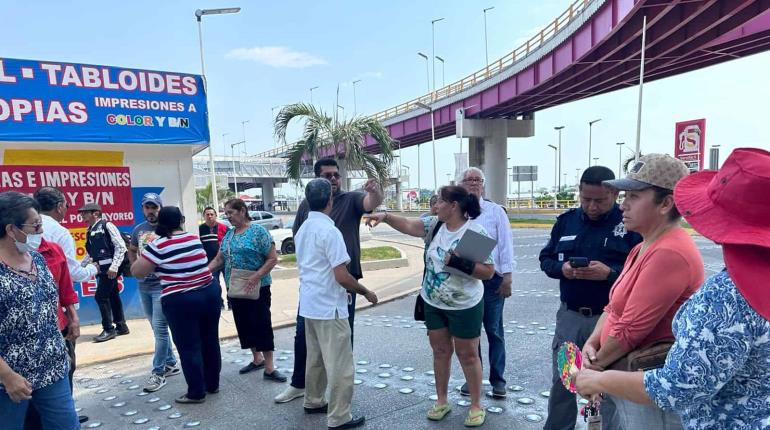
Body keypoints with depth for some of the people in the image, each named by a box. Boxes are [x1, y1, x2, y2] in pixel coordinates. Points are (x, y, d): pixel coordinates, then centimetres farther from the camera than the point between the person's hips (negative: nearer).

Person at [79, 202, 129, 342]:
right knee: (112, 296, 13)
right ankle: (121, 326, 22)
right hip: (102, 268, 8)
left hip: (109, 268, -8)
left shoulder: (107, 226, -9)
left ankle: (108, 329, 3)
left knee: (101, 296, -7)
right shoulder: (90, 232, 14)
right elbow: (91, 254, 22)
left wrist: (114, 266, -20)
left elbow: (121, 246, -15)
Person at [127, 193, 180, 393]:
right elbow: (131, 251, 23)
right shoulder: (138, 230, 8)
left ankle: (158, 373, 5)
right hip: (143, 286, 6)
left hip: (162, 285, -6)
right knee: (158, 328, 15)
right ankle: (171, 364, 29)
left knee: (159, 329, -5)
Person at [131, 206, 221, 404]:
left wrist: (142, 255, 14)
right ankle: (213, 384, 30)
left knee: (189, 348, 6)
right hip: (210, 293, 6)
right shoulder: (195, 239, 6)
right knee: (210, 341, 16)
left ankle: (196, 393, 16)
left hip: (181, 302, -6)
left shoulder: (158, 245, -11)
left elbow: (136, 272, -6)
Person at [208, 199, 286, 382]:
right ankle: (257, 359, 30)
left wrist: (257, 276, -24)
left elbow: (273, 258, -13)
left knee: (261, 325, -3)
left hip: (257, 289, -7)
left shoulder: (258, 231, -10)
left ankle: (269, 368, 4)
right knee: (244, 325, 13)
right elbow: (219, 259, 12)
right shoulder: (228, 234, 9)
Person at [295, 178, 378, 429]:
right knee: (339, 365, 1)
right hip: (329, 307, -9)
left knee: (315, 358, 21)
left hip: (309, 304, 9)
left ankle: (313, 402, 35)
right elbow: (342, 277, -23)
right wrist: (366, 292, -7)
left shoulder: (302, 229, 8)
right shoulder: (329, 231, -20)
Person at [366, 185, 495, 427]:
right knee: (440, 352, 17)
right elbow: (408, 226, 2)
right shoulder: (436, 224, -3)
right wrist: (385, 217, -11)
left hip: (464, 306, -5)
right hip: (433, 303, 6)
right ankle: (442, 401, 33)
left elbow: (489, 272, -18)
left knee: (468, 355, 9)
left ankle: (476, 406, 26)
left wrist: (461, 263, -30)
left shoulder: (476, 232, -19)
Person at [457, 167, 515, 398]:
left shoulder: (496, 211, 2)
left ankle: (497, 379, 21)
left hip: (492, 279, -1)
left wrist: (507, 276, -6)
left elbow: (505, 245, -1)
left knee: (494, 331, 8)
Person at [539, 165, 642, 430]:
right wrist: (561, 268, -11)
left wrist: (610, 273, -25)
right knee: (561, 381, 17)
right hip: (569, 315, 4)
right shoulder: (566, 220, 6)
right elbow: (545, 259, 10)